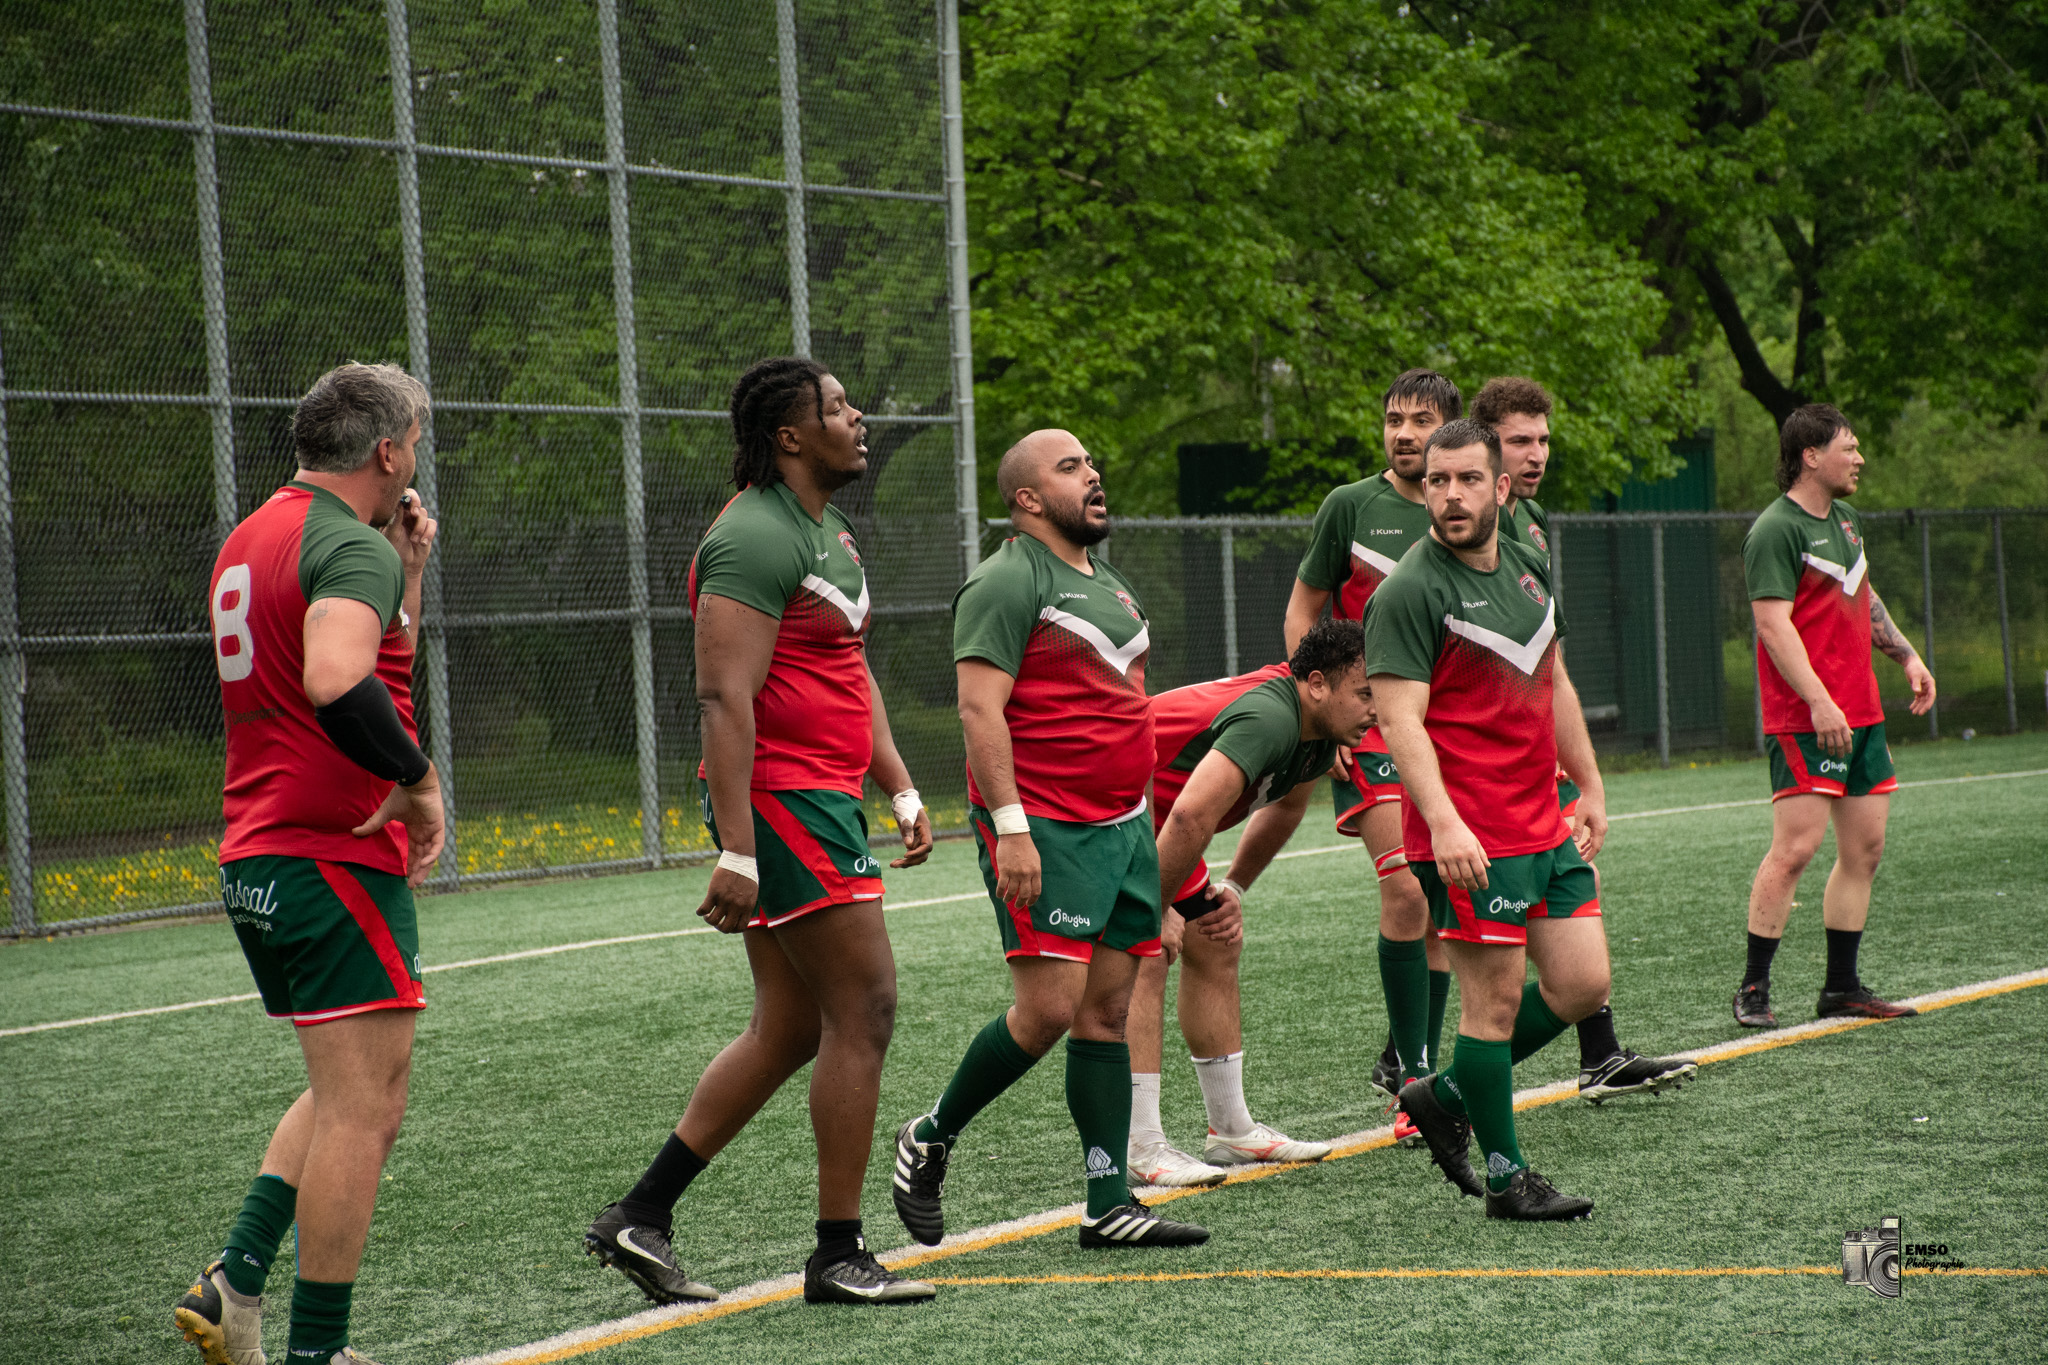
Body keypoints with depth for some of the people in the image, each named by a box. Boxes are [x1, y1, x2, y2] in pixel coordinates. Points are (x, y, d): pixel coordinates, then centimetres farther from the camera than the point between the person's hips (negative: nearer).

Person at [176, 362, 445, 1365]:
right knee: (364, 1112, -3)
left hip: (254, 861, 10)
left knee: (345, 1095, 20)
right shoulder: (353, 547, -14)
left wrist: (406, 571, 17)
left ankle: (234, 1282, 9)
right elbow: (338, 684, -33)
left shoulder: (251, 538, 17)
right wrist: (419, 782, -22)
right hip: (338, 862, -10)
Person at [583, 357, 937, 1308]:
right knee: (863, 1008, -7)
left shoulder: (829, 532, 18)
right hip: (782, 800, -10)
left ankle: (639, 1217, 15)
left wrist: (901, 791, 20)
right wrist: (735, 851, -26)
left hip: (823, 798, 10)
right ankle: (838, 1256, 1)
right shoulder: (756, 538, -15)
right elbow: (725, 697, -22)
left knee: (789, 1029, 11)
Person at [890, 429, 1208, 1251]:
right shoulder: (1009, 582, -9)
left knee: (1107, 1012, 5)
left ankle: (1110, 1205, 6)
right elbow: (980, 709, -16)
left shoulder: (1108, 583, 19)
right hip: (1044, 832, -8)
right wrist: (1012, 828, -23)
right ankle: (930, 1140, 7)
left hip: (1122, 826, 8)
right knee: (1050, 1007, -12)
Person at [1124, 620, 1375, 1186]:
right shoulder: (1269, 718, -33)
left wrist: (1233, 889, 13)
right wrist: (1158, 911, -28)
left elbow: (1284, 807, 20)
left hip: (1149, 821, 10)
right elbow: (1191, 816, -40)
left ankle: (1232, 1129, 19)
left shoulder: (1320, 733, -1)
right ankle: (1142, 1149, -18)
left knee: (1216, 948, 11)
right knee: (1144, 960, -18)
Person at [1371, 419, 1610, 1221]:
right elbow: (1400, 718, -18)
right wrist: (1443, 822, -28)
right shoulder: (1411, 591, -12)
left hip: (1545, 825, 8)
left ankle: (1445, 1097, 24)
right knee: (1496, 1000, -2)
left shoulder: (1526, 568, 12)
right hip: (1470, 838, -8)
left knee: (1582, 984, 9)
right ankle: (1507, 1180, 9)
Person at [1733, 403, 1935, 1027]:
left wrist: (1906, 655, 26)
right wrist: (1819, 702, -26)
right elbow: (1773, 624, -20)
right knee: (1796, 846, -12)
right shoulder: (1775, 530, -12)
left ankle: (1841, 987, 15)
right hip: (1803, 719, -9)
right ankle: (1753, 988, -5)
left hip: (1861, 713, 9)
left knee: (1864, 848, 8)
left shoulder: (1844, 520, 16)